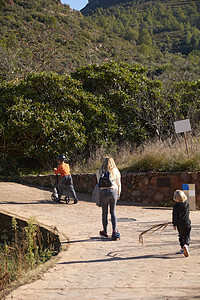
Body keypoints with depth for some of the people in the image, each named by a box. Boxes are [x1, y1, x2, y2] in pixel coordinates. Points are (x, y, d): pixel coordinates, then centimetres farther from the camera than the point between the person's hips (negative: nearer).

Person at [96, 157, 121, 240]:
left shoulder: (99, 171, 7)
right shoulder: (115, 171, 9)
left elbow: (99, 183, 11)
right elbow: (119, 184, 12)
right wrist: (118, 194, 23)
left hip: (104, 192, -1)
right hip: (113, 191, 1)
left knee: (104, 212, 7)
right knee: (113, 212, 11)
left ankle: (105, 232, 14)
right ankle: (114, 230, 0)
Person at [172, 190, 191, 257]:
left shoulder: (176, 206, -9)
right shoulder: (187, 204, 1)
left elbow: (174, 216, -8)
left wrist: (174, 224, -1)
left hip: (179, 224, -1)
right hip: (187, 223, 1)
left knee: (181, 236, 16)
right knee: (187, 236, 2)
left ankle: (182, 248, 20)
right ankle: (186, 245, -24)